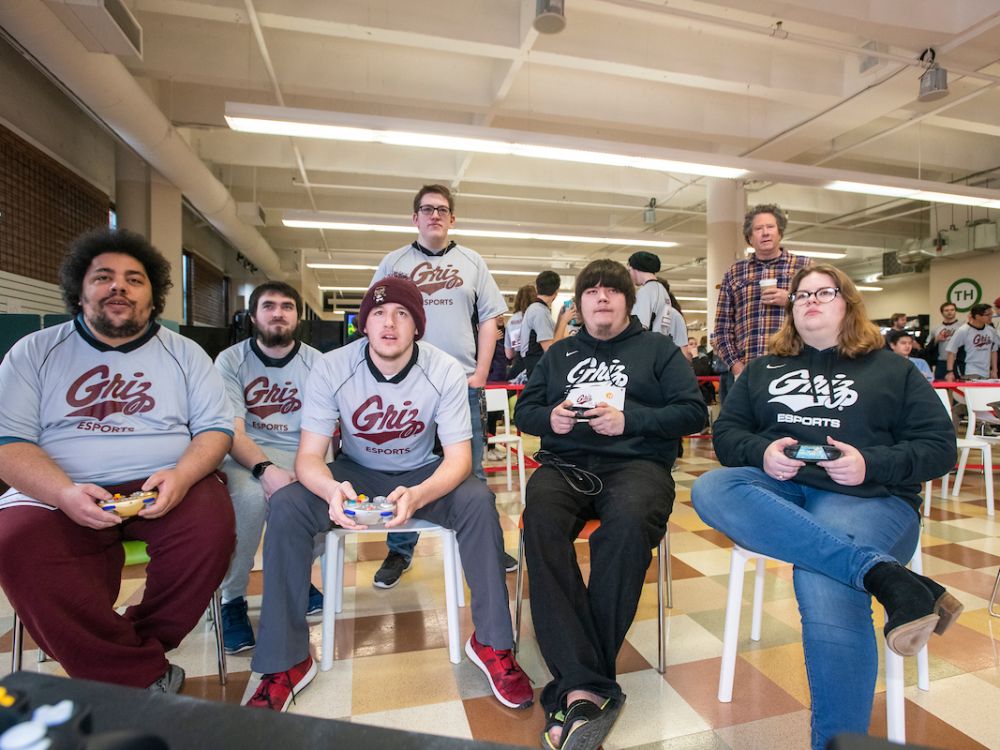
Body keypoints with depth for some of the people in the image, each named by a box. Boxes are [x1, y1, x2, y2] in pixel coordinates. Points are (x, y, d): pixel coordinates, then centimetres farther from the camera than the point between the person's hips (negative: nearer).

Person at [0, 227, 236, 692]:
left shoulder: (185, 353, 9)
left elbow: (216, 427, 4)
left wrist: (181, 475, -17)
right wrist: (65, 493, -19)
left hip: (163, 489, 0)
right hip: (59, 496, 1)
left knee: (212, 527, -28)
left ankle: (114, 662, -4)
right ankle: (147, 679, -19)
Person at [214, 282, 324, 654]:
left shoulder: (315, 362, 4)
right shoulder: (229, 361, 1)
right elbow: (231, 431, -11)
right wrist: (265, 469, -30)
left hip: (301, 453, 2)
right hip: (246, 454, -2)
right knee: (249, 495, -34)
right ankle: (232, 598, -7)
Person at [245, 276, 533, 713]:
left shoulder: (445, 371, -19)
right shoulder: (332, 368, -18)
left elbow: (459, 457, -21)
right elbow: (309, 455, -18)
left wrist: (417, 496, -43)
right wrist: (332, 490, -43)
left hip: (420, 475, -1)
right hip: (354, 472, 1)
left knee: (478, 501, -29)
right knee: (285, 507, -25)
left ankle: (492, 643, -11)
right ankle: (284, 663, -8)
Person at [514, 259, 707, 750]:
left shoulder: (659, 349, 17)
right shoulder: (559, 354, 26)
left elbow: (693, 412, 4)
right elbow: (525, 410, 19)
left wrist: (629, 420, -10)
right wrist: (550, 417, -4)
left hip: (636, 461, -2)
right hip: (564, 463, 3)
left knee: (628, 523, -37)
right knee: (540, 519, -32)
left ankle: (574, 686, -27)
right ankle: (587, 687, -32)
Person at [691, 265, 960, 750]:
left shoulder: (890, 369, 18)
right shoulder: (763, 370, 23)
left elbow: (939, 446, 9)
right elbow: (726, 433, 14)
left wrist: (871, 464, -10)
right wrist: (761, 451, -9)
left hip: (867, 497, -2)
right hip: (779, 489, 3)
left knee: (825, 591, -35)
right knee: (709, 488, -34)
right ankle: (884, 575, -38)